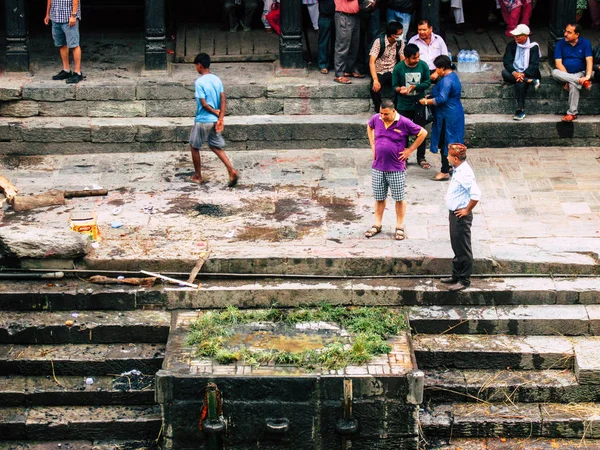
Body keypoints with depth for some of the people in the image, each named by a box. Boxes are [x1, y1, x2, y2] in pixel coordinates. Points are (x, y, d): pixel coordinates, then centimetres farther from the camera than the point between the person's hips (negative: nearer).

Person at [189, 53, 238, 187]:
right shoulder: (217, 79, 5)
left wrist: (216, 113, -5)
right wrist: (221, 118, -6)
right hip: (215, 121, 6)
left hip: (202, 121, -6)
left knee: (194, 146, 12)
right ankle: (231, 171, -5)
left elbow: (203, 103, -19)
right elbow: (223, 100, -1)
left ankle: (197, 176, 20)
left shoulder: (199, 82, -15)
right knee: (216, 147, 13)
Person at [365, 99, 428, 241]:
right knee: (379, 197, 13)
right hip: (378, 166, 4)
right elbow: (369, 127, 23)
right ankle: (377, 225, 25)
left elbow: (423, 133, -7)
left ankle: (400, 227, 16)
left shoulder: (404, 123, -14)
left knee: (399, 198, 6)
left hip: (396, 168, -4)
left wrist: (410, 150, -7)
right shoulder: (376, 119, -2)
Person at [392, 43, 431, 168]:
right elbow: (394, 85, -7)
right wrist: (400, 89, -31)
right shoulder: (398, 68, -12)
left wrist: (414, 86, -21)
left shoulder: (423, 65, -8)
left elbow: (427, 83, -6)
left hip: (420, 105, 1)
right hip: (404, 106, -1)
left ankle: (421, 158, 24)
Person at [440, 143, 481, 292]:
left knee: (463, 249, 0)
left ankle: (464, 280, 8)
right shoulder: (458, 171, 7)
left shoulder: (464, 174, -24)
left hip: (461, 217, -10)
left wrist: (467, 210, -20)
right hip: (454, 214, 10)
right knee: (456, 247, 19)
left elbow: (476, 194, -31)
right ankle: (456, 276, 31)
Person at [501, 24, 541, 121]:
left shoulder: (533, 47, 0)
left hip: (528, 74, -3)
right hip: (514, 73, 4)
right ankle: (531, 81, -30)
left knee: (520, 83, -36)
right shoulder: (511, 45, 8)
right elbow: (507, 62, -4)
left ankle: (520, 111, -29)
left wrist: (523, 74, -27)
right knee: (504, 72, -30)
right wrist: (514, 73, -24)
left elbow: (534, 65, -9)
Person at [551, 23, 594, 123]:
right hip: (565, 73, 2)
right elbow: (558, 63, -9)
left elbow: (589, 60, -11)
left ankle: (572, 113, -29)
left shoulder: (585, 43, -2)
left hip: (580, 73, -2)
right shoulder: (560, 44, 0)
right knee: (554, 72, -32)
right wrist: (567, 76, -21)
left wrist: (588, 76, -28)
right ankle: (582, 82, -32)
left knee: (573, 84, -36)